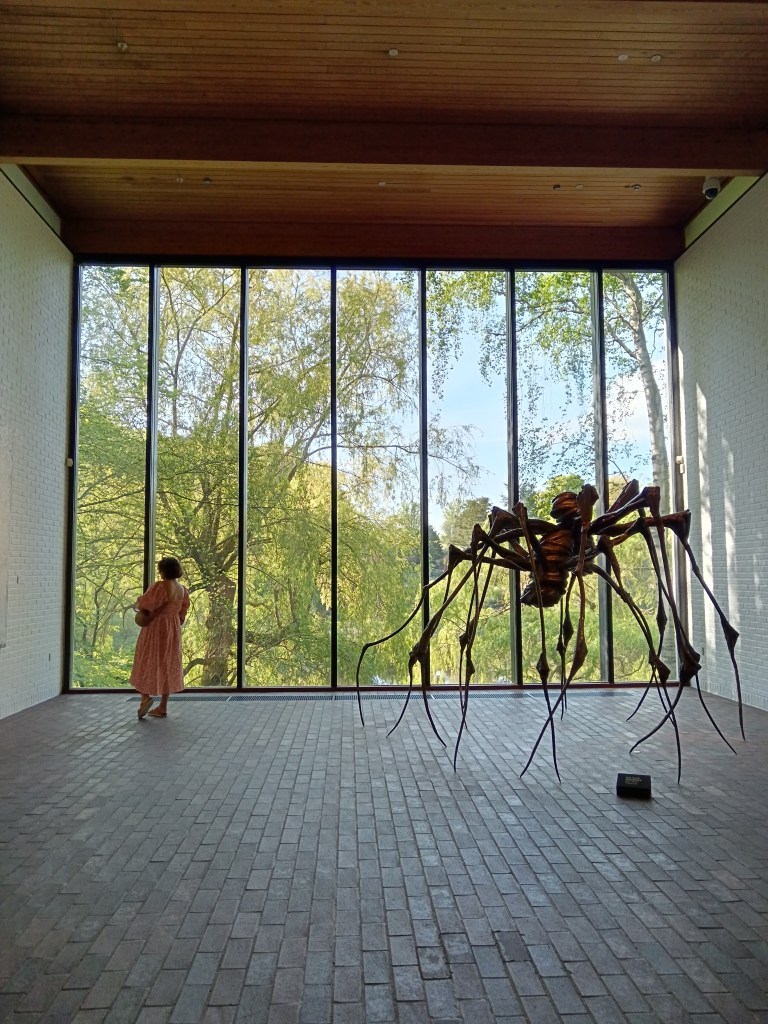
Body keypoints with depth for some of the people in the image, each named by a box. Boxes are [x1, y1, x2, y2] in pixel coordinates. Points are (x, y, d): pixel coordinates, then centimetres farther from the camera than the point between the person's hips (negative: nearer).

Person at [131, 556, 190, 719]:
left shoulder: (160, 586, -17)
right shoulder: (183, 589, 4)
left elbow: (143, 605, -12)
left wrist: (137, 604, 9)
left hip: (155, 628, -6)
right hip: (173, 630, 6)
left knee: (148, 662, 6)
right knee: (168, 664, 10)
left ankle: (146, 696, -14)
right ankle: (163, 707, 13)